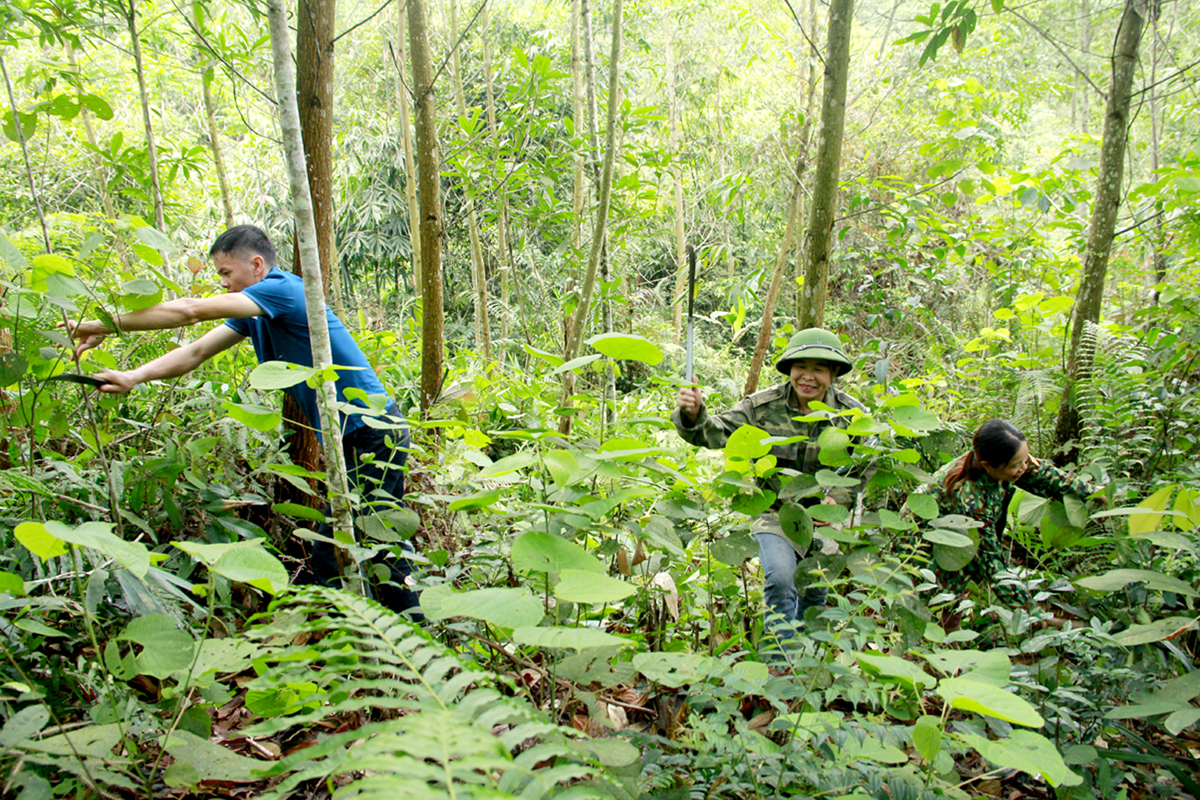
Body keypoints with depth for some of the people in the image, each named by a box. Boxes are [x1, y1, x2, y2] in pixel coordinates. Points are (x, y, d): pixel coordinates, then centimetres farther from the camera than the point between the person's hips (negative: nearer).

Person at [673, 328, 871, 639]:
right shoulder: (764, 406, -10)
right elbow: (717, 432, -15)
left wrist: (838, 499, -17)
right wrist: (694, 415, -37)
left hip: (824, 520, 2)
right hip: (774, 513, -2)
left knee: (815, 592, 11)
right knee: (780, 579, -22)